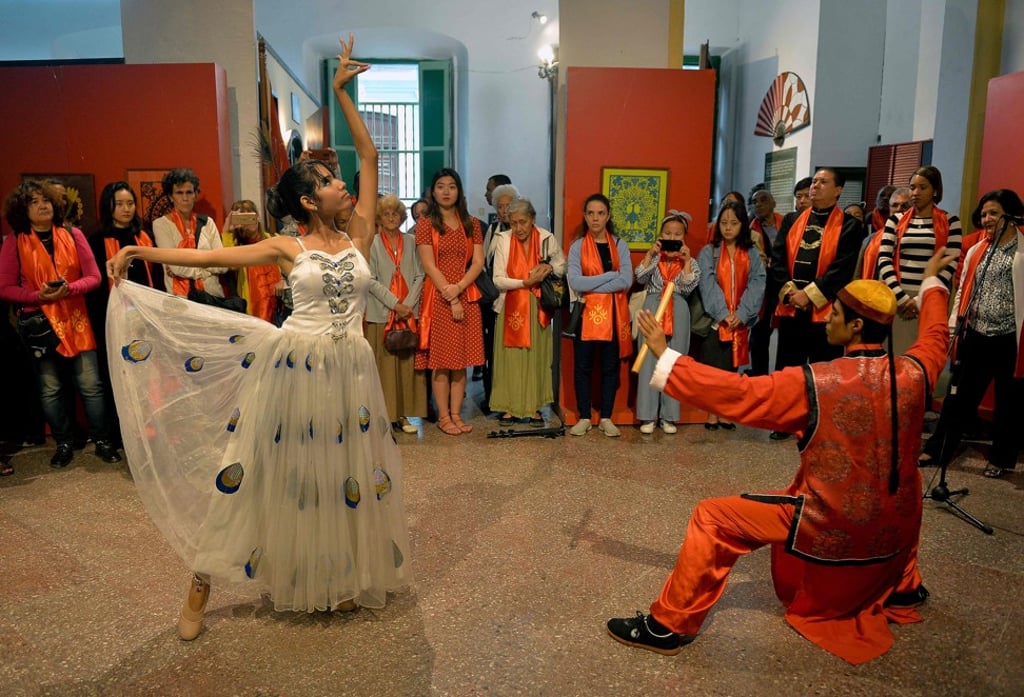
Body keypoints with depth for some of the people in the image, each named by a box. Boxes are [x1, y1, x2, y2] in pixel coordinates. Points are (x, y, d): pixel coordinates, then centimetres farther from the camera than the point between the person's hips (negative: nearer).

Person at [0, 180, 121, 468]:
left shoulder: (73, 236, 3)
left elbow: (93, 277, 1)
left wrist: (68, 289, -17)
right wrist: (38, 296, -17)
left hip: (76, 322, 0)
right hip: (40, 325, 0)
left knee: (91, 385, 1)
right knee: (50, 390, 6)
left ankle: (103, 442, 14)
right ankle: (64, 444, 22)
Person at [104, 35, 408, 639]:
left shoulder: (359, 234, 6)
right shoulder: (288, 248, 1)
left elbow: (370, 156, 5)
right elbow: (211, 258, 0)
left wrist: (342, 93, 6)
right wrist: (141, 252, -5)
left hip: (348, 369, 3)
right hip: (293, 364, -2)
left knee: (346, 473, 10)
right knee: (269, 468, 4)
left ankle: (343, 580, 30)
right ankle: (202, 585, 19)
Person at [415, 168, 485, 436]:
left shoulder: (472, 224, 10)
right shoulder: (426, 225, 1)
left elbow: (478, 262, 2)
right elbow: (429, 266, -7)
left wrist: (459, 288, -14)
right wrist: (451, 300, -13)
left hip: (466, 297, 3)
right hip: (438, 298, -3)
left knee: (461, 359, 5)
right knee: (441, 360, -1)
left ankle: (456, 413, 12)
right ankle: (443, 416, 7)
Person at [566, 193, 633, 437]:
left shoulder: (620, 246, 5)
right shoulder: (577, 246, 2)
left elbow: (626, 281, -9)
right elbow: (575, 282, -13)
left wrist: (591, 285, -13)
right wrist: (611, 275, -13)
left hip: (613, 314, 1)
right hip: (586, 314, -1)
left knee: (610, 366, 6)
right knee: (583, 366, 3)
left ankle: (606, 418, 16)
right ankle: (584, 417, 14)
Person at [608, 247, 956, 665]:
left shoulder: (815, 383, -20)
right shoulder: (914, 373, -5)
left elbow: (738, 394, -19)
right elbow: (935, 338, 18)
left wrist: (664, 356, -14)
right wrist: (932, 282, 35)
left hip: (829, 528, -6)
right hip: (894, 529, 6)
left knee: (712, 519, 1)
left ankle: (669, 626, 5)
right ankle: (902, 587, 53)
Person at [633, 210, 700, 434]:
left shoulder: (690, 262, 7)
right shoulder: (653, 258, 7)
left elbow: (688, 287, -8)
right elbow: (640, 278, -10)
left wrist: (686, 260, -11)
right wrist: (650, 253, -13)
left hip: (677, 313, 0)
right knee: (649, 361, -3)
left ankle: (668, 416, 11)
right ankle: (648, 415, 3)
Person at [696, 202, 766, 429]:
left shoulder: (752, 254, 6)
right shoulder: (708, 252, 1)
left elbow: (757, 285, -3)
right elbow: (708, 284, -8)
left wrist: (741, 314, -16)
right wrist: (723, 313, -18)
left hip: (740, 322, 2)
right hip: (715, 319, -2)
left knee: (731, 366, 7)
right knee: (713, 365, 0)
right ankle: (712, 413, 10)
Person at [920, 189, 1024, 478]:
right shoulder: (975, 251, 11)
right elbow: (962, 291, 14)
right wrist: (953, 326, 9)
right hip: (975, 337, 4)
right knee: (959, 396, 8)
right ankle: (936, 450, 16)